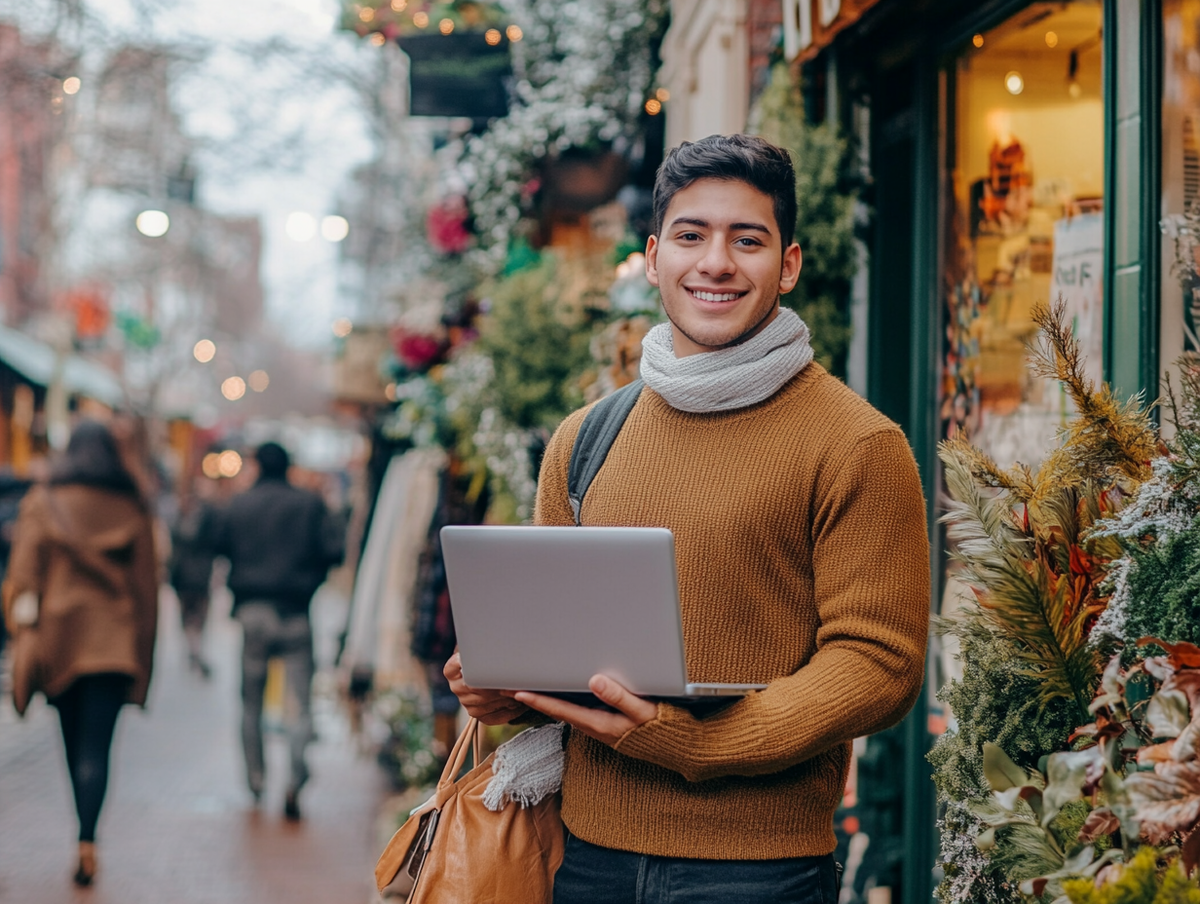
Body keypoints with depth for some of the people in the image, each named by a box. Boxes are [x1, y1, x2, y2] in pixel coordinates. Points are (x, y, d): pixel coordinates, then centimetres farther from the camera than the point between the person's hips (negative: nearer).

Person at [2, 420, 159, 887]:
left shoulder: (43, 503, 1)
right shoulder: (131, 509, 4)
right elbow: (146, 581, 5)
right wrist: (141, 649, 11)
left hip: (57, 634, 1)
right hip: (113, 642, -1)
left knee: (74, 740, 16)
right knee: (96, 747, -5)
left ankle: (86, 839, 27)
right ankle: (87, 840, -22)